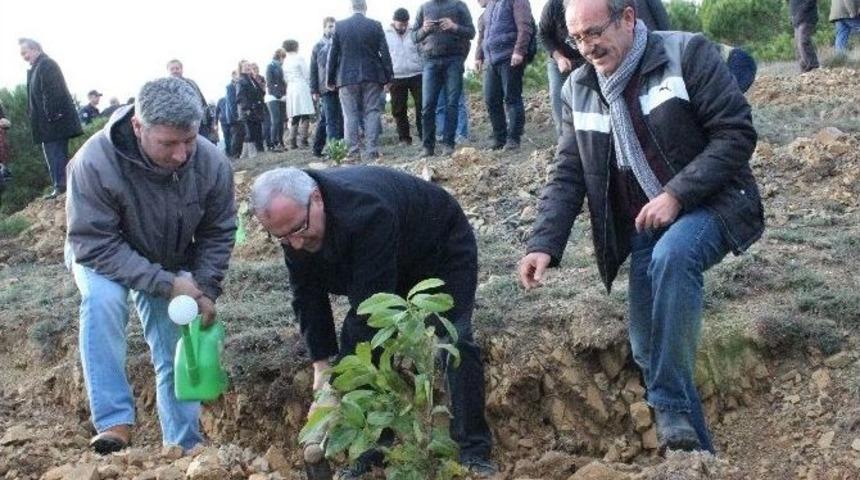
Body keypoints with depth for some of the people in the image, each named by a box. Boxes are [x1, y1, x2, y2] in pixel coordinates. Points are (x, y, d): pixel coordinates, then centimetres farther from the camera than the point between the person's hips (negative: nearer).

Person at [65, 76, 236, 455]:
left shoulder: (213, 163, -25)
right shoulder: (94, 163, -37)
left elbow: (218, 234, -9)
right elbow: (93, 245, -31)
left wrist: (206, 291, -18)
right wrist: (166, 283, -34)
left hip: (170, 265, 3)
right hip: (103, 258, -3)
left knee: (177, 355, -1)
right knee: (103, 299, -34)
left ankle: (185, 448, 16)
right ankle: (114, 422, -26)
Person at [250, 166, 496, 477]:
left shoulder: (366, 213, -45)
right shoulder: (292, 219, -22)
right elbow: (308, 294, -13)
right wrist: (321, 364, -17)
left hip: (443, 249, -6)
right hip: (391, 264, 7)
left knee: (454, 343, -18)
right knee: (355, 338, -5)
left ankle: (474, 453, -9)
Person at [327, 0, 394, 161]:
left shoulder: (339, 26, 0)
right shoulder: (375, 25, 0)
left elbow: (333, 54, 2)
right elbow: (384, 52, 0)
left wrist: (330, 79, 9)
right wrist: (388, 76, 6)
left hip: (347, 77, 0)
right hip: (372, 76, 0)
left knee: (350, 114, 2)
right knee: (372, 112, 3)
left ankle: (353, 151, -2)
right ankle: (372, 150, -2)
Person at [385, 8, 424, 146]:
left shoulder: (414, 32, 5)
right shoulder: (386, 35, 3)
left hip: (417, 75, 0)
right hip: (396, 78, 0)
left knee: (422, 106, -2)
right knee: (399, 110, 3)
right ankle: (404, 138, 12)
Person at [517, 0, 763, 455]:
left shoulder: (688, 54, -11)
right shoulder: (578, 90, 4)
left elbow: (737, 133, -14)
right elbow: (568, 176, 3)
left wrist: (676, 195, -23)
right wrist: (544, 244, -12)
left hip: (709, 206, -5)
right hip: (643, 228, 6)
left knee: (672, 255, -36)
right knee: (648, 348, -3)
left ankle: (673, 411, -26)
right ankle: (692, 447, 14)